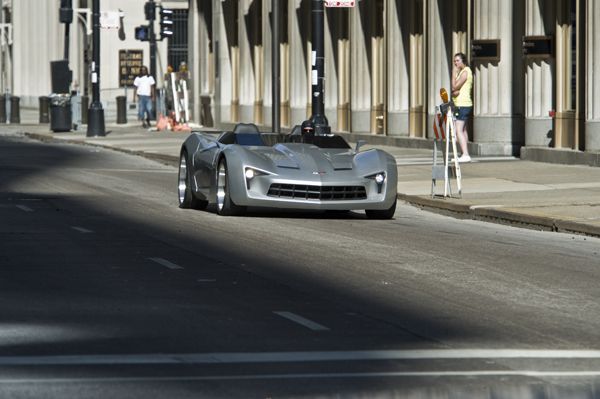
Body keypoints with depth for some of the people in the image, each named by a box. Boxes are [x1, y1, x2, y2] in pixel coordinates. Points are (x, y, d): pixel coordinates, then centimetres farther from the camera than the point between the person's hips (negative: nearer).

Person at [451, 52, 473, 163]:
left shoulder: (465, 72, -13)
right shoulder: (462, 72, 18)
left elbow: (454, 87, -17)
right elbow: (454, 89, 16)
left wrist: (454, 73, -10)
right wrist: (455, 92, -7)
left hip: (462, 105, -11)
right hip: (463, 105, 11)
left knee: (458, 130, -16)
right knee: (463, 130, 14)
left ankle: (465, 155, -23)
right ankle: (465, 155, 18)